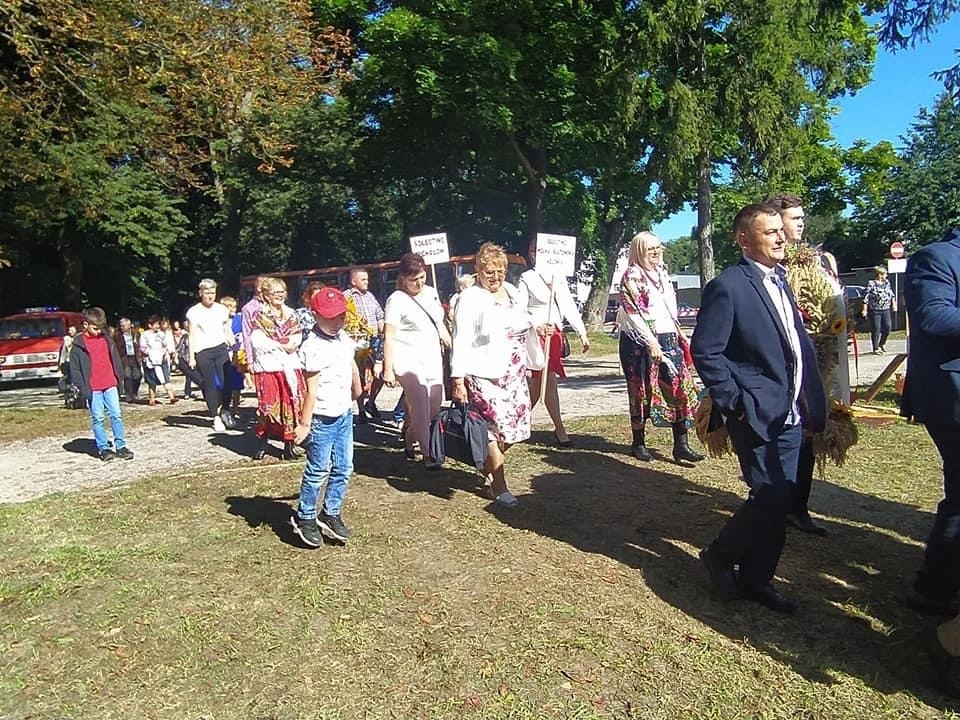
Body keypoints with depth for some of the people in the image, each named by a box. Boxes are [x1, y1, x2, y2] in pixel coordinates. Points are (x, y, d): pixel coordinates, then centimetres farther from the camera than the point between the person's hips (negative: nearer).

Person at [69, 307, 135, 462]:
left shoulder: (107, 339, 9)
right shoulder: (79, 344, -4)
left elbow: (116, 360, 15)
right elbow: (75, 369, -4)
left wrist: (120, 379, 11)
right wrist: (83, 388, -10)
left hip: (110, 385, 3)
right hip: (93, 388, -3)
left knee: (116, 415, 3)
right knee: (97, 419, 2)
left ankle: (120, 446, 9)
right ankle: (103, 449, 9)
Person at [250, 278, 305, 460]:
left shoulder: (291, 315, 13)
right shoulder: (259, 316, 1)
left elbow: (296, 339, 8)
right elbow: (257, 342, -10)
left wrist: (292, 345, -13)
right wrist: (282, 346, -10)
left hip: (290, 366, 3)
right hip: (267, 367, -3)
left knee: (291, 405, 1)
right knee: (267, 406, -2)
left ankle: (289, 446, 8)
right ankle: (262, 444, 13)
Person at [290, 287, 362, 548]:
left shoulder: (344, 338, 7)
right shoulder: (313, 347, -18)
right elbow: (311, 390, -20)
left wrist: (357, 392, 35)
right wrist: (305, 423, -17)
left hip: (344, 415, 8)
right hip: (322, 418, -8)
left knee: (343, 469, 13)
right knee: (318, 471, 3)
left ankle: (331, 513, 28)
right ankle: (305, 518, 20)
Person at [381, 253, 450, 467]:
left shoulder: (431, 292, 12)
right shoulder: (397, 300, -9)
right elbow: (389, 337, -13)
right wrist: (388, 369, -18)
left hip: (433, 359, 7)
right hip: (409, 362, -7)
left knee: (436, 404, 5)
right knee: (421, 406, -11)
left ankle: (409, 434, 29)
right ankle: (427, 454, -1)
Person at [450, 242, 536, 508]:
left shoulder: (511, 291, 11)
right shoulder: (470, 299, -10)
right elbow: (461, 342, -15)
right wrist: (458, 380, -19)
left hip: (514, 375, 7)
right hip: (484, 376, -7)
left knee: (515, 427, 9)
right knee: (496, 428, -6)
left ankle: (488, 465, 34)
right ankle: (499, 487, 9)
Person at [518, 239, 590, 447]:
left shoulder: (558, 278, 14)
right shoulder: (527, 278, 0)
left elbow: (569, 306, 10)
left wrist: (582, 333, 3)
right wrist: (536, 326, -20)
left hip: (555, 332, 5)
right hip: (536, 333, -5)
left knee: (538, 380, 6)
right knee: (549, 380, -7)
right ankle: (559, 429, 1)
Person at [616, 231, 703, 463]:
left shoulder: (662, 272, 16)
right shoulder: (631, 276, -6)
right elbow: (633, 314, -14)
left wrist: (680, 336, 16)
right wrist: (651, 342, -20)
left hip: (667, 338, 7)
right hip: (640, 341, -6)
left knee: (682, 387, -1)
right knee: (642, 391, 2)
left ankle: (681, 445, 2)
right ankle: (639, 443, 15)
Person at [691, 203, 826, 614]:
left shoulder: (781, 281, 15)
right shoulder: (727, 286, -12)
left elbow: (798, 344, 20)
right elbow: (706, 351, -16)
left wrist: (810, 401, 12)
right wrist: (734, 405, -16)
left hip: (790, 414, 8)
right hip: (757, 415, -8)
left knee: (779, 501, 11)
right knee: (770, 498, -7)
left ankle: (756, 579, 26)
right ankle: (719, 556, 18)